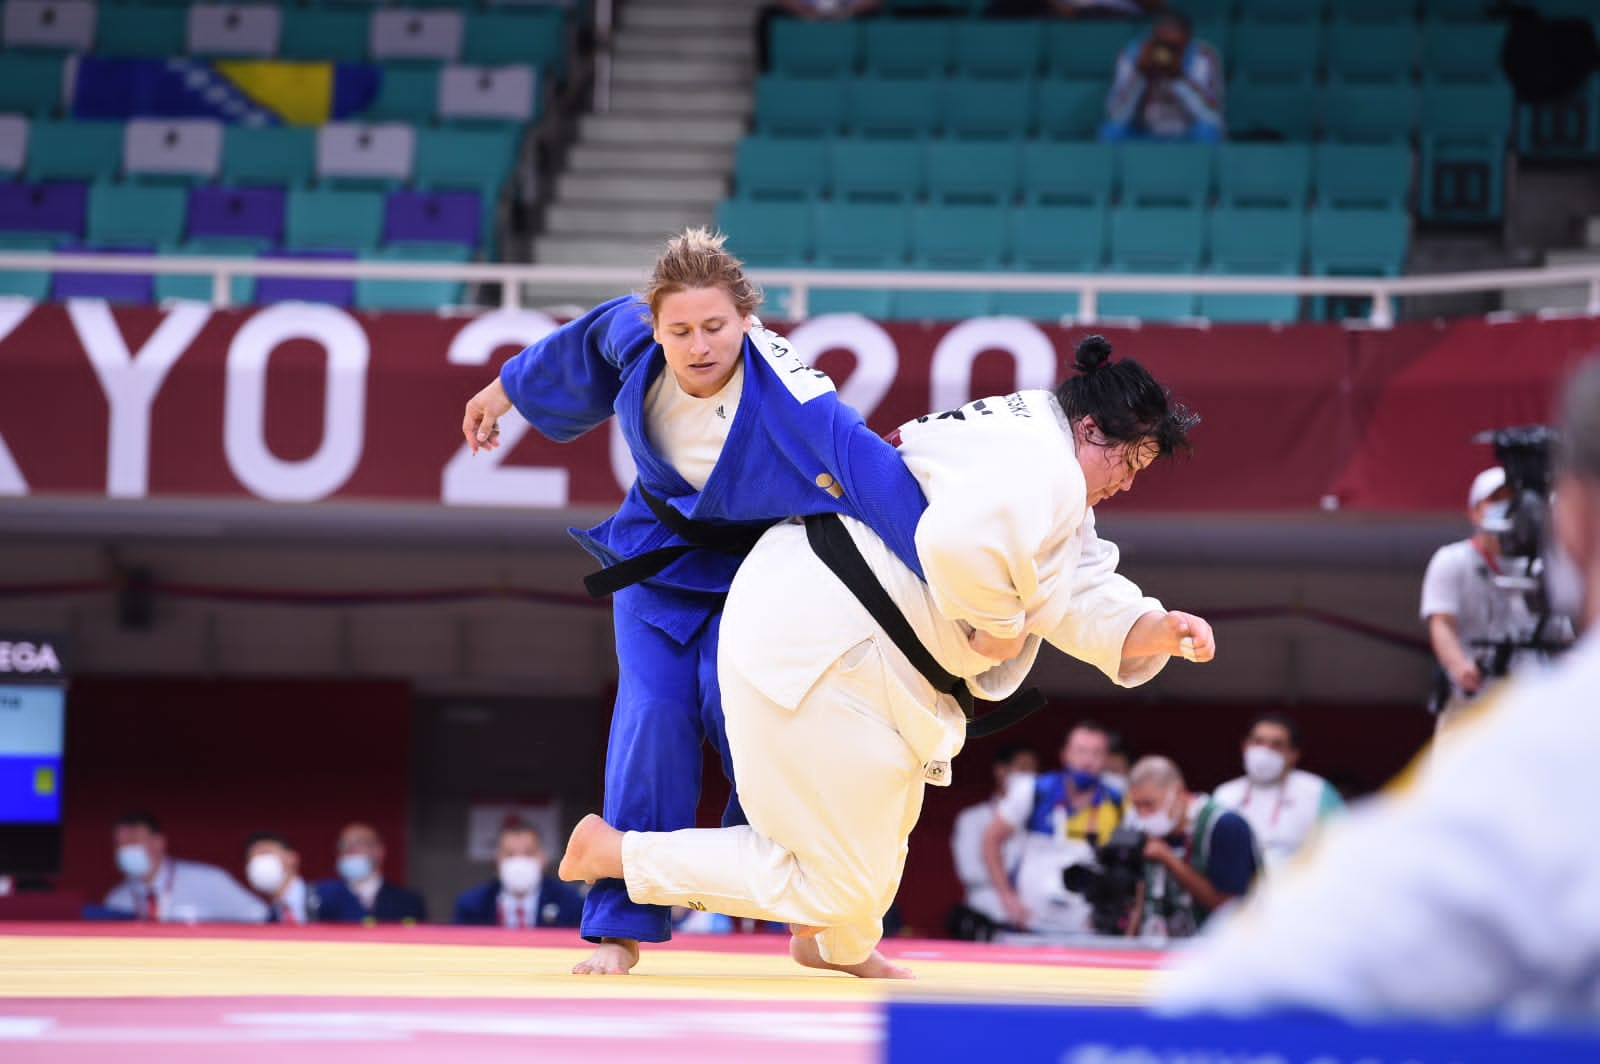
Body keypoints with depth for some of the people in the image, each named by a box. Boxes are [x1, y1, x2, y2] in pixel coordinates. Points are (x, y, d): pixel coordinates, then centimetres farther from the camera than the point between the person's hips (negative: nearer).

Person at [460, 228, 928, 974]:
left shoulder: (788, 399, -38)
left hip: (751, 570, -3)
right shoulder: (633, 336, -23)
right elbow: (585, 345, 3)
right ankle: (620, 927, -3)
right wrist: (507, 390, 20)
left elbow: (881, 479, -46)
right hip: (660, 556, 3)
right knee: (653, 715, -10)